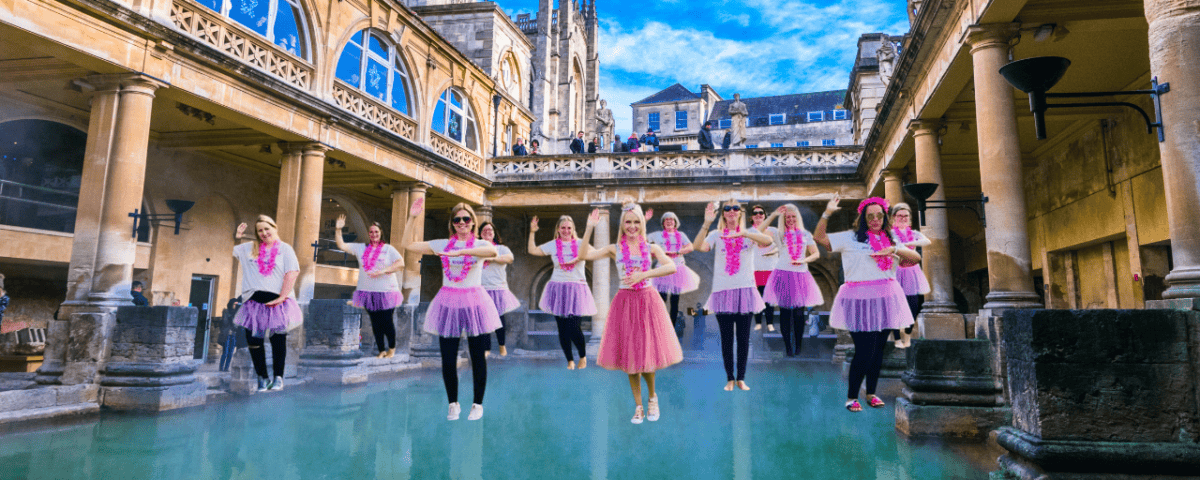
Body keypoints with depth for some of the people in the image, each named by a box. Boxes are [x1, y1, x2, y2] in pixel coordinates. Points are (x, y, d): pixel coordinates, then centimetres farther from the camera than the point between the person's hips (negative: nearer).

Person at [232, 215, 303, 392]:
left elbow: (292, 273, -7)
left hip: (276, 301, -3)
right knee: (253, 340, 3)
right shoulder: (249, 248, 15)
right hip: (254, 300, 3)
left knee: (278, 340, 2)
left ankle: (278, 377, 14)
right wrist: (236, 236, 5)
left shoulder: (285, 249, 3)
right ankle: (262, 378, 16)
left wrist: (282, 297, -14)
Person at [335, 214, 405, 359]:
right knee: (375, 323, 10)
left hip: (386, 292, -3)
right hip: (368, 292, 4)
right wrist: (338, 230, -2)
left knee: (387, 322, 0)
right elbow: (341, 246, 11)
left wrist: (383, 271, -21)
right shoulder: (361, 248, 10)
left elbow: (401, 263, -12)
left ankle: (392, 349, 20)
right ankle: (381, 350, 22)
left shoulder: (388, 249, 0)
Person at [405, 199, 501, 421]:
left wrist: (460, 252, -35)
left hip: (474, 303, -2)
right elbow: (408, 245, 8)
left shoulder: (480, 244, -1)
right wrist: (413, 217, 1)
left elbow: (492, 251, -26)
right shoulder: (442, 245, 7)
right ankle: (453, 404, 24)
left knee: (478, 357, 5)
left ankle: (477, 404, 21)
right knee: (448, 359, 5)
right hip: (448, 304, 2)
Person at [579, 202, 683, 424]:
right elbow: (585, 255, -9)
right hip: (625, 302, 1)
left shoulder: (651, 248, 3)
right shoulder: (615, 249, 3)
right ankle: (638, 407, 21)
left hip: (648, 301, 0)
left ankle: (652, 398, 29)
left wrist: (643, 275, -21)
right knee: (630, 355, 5)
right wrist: (589, 229, -14)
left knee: (648, 351, 0)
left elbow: (671, 267, -14)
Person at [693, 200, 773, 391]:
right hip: (723, 291, -1)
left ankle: (741, 378, 19)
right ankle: (730, 378, 16)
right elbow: (699, 246, -15)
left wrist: (742, 233, -29)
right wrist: (706, 224, -27)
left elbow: (768, 241, -16)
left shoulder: (749, 233, 6)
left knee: (744, 337, 6)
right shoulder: (716, 235, 4)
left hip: (745, 290, 1)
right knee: (726, 338, 4)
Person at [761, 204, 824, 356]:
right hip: (783, 275, -1)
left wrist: (803, 261, -7)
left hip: (800, 275, 1)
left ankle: (798, 345, 10)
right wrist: (773, 215, -10)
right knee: (785, 312, -1)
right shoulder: (779, 234, 7)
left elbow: (816, 254, 10)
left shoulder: (805, 234, 13)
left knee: (799, 313, 0)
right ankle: (787, 346, 5)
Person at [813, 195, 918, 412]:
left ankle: (871, 393, 26)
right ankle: (851, 397, 8)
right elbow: (818, 238, -6)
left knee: (878, 349, 10)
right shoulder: (850, 238, 1)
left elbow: (916, 257, 8)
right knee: (864, 351, -7)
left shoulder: (891, 239, 15)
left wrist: (894, 250, -9)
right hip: (859, 299, -5)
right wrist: (828, 213, -16)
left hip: (886, 299, 5)